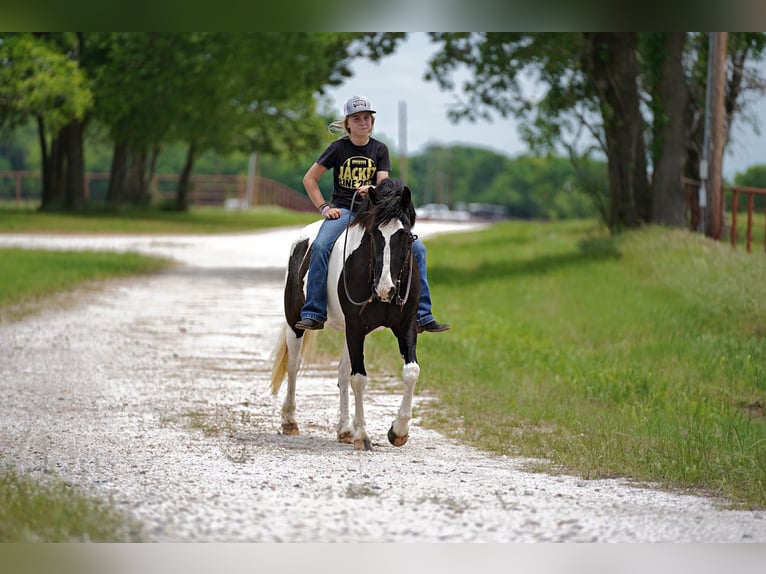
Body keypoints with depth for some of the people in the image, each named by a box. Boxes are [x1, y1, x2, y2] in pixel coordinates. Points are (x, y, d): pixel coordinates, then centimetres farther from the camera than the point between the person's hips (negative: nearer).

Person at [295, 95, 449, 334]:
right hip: (343, 209, -3)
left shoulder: (380, 149, 7)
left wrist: (371, 190, -27)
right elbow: (309, 179, 3)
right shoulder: (338, 148, 1)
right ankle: (313, 314, -27)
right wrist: (324, 207, -7)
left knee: (416, 248, -14)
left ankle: (422, 315, -9)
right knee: (320, 247, -33)